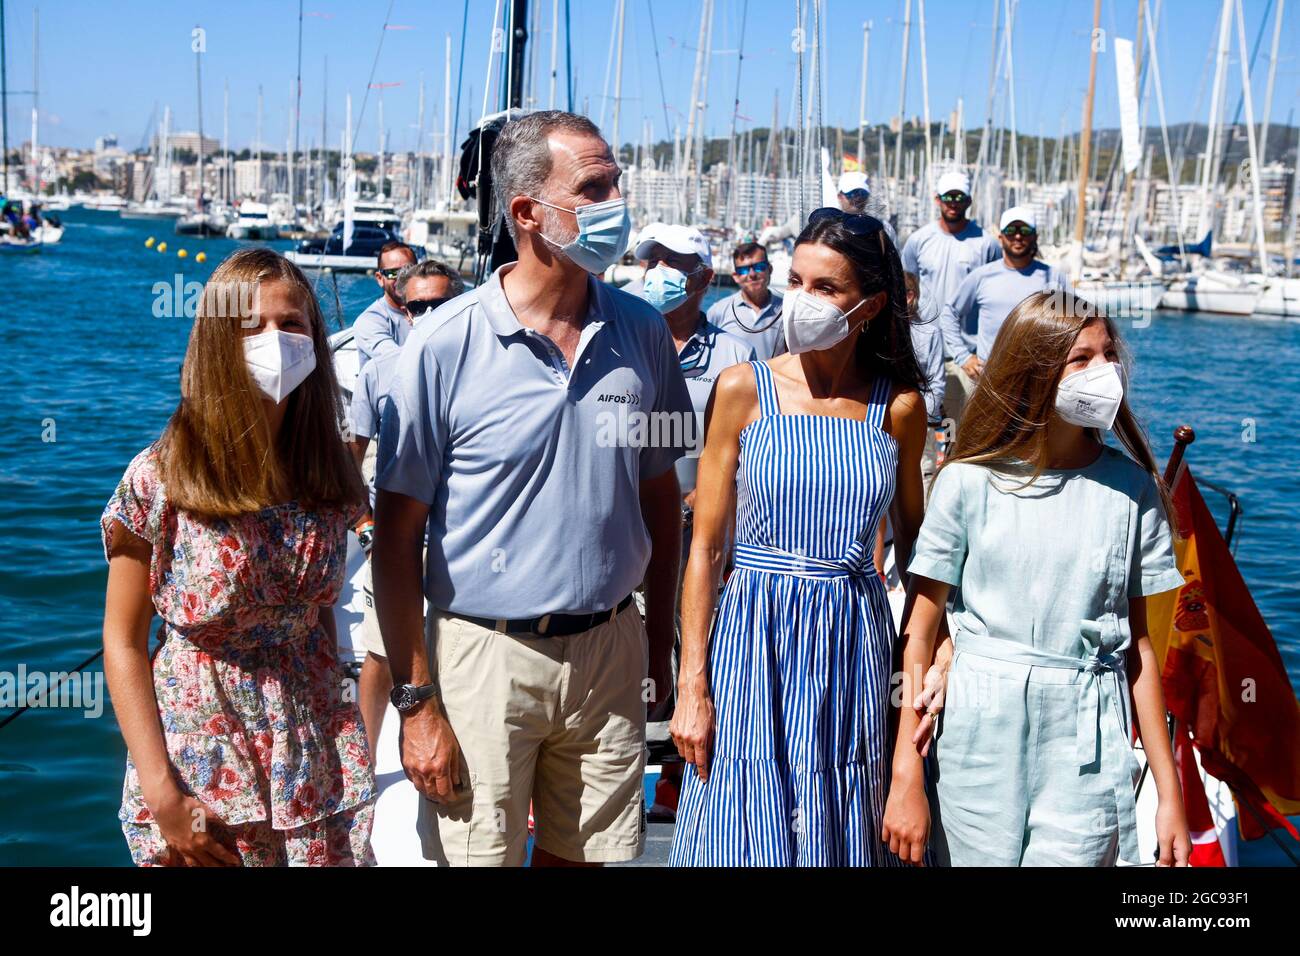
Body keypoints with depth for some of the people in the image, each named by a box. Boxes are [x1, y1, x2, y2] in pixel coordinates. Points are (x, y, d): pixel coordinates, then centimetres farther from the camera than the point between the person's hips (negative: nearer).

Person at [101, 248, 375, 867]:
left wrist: (342, 743, 8)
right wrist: (162, 795, -13)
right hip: (201, 767, -3)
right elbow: (123, 641, -9)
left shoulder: (330, 476, -3)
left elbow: (320, 612, 7)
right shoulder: (158, 480, -13)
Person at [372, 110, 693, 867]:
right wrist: (417, 701, -10)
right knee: (477, 853, 7)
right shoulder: (445, 348, -11)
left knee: (585, 852, 16)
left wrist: (660, 645, 9)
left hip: (609, 650, 4)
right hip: (485, 654, -3)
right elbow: (398, 532, -9)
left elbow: (660, 494, 10)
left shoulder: (643, 334, 2)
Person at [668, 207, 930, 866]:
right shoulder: (744, 389, -3)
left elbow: (914, 543, 12)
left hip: (856, 639, 2)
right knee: (745, 839, 5)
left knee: (845, 838, 12)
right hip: (754, 636, -1)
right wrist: (691, 684, -7)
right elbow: (704, 546, -3)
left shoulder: (898, 405, 2)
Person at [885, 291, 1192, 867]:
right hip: (981, 733, -1)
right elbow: (918, 632, -3)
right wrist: (905, 779, -7)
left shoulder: (1131, 487, 1)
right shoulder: (970, 481, -5)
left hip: (1088, 744, 1)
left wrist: (1169, 791, 4)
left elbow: (1138, 643, 5)